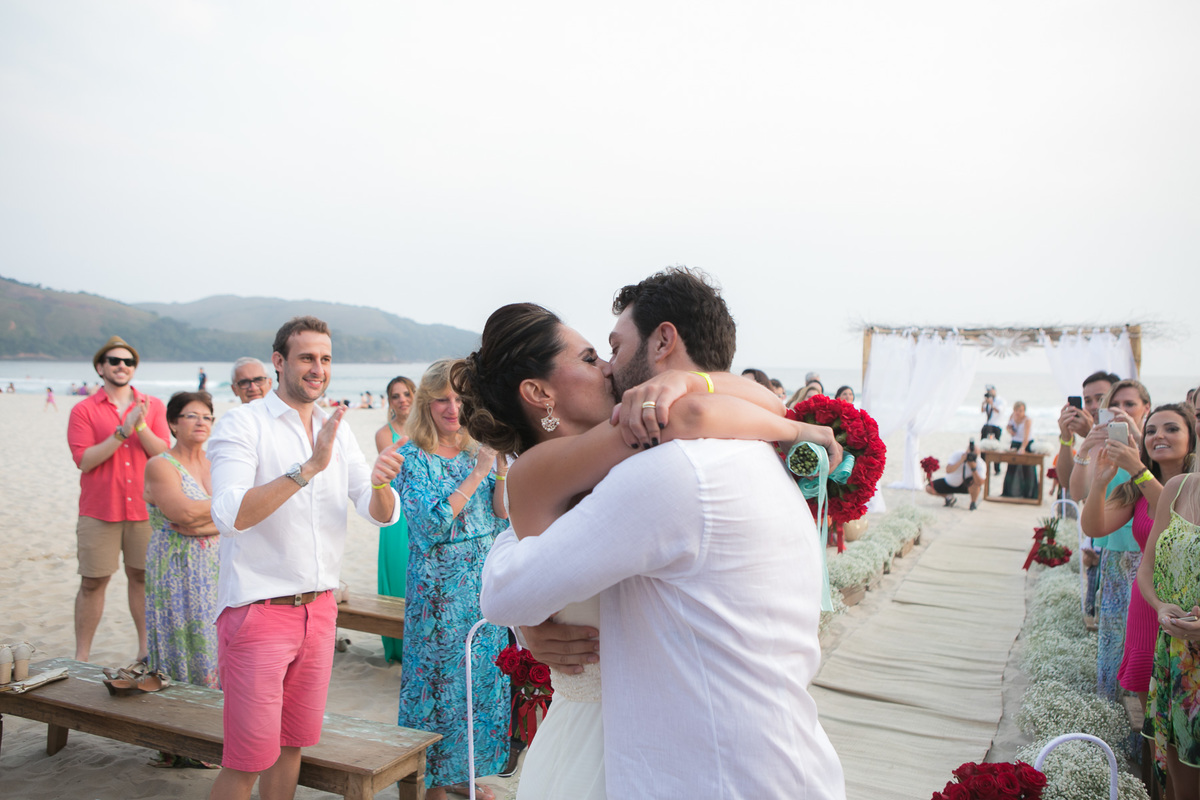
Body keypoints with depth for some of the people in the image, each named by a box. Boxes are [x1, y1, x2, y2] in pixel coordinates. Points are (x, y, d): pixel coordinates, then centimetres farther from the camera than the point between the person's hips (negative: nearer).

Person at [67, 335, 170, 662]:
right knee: (92, 583, 3)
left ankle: (145, 650, 20)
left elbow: (163, 453, -2)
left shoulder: (153, 406, 8)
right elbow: (84, 460, -9)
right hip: (99, 512, -1)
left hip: (144, 509, 2)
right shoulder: (84, 410, 2)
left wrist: (141, 427, -18)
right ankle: (81, 656, 14)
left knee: (142, 577, 9)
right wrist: (122, 432, -17)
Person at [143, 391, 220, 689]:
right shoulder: (160, 466, -3)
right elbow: (184, 511, -19)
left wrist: (202, 524, -14)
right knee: (185, 650, -3)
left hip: (217, 571, 4)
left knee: (217, 647, 2)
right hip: (178, 573, -4)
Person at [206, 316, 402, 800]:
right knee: (247, 760, 1)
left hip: (319, 610, 6)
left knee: (291, 745, 17)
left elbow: (382, 515, 4)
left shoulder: (336, 429, 8)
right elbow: (229, 516, -25)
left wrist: (379, 483, -19)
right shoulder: (242, 424, -10)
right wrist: (310, 466, -32)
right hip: (257, 611, -5)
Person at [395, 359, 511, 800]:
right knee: (438, 677, 4)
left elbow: (501, 518, 3)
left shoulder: (477, 450, 4)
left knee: (482, 674, 12)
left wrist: (503, 470, -13)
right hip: (438, 586, -5)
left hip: (484, 582, 5)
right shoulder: (412, 456, -9)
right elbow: (430, 524, -20)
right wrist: (477, 472, -20)